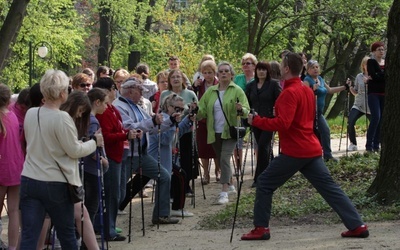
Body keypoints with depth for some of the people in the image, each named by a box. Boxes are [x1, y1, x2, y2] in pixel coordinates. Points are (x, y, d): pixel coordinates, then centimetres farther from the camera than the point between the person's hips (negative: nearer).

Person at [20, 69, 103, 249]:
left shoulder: (30, 114, 4)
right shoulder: (62, 118, -16)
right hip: (55, 184, -5)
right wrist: (95, 142, 7)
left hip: (29, 180, 5)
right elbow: (75, 151, -10)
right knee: (67, 235, 14)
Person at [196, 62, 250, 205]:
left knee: (224, 159, -16)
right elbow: (202, 111, 4)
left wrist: (241, 109, -30)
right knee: (222, 161, 15)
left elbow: (246, 111, -8)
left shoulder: (237, 91, -4)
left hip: (230, 132, -5)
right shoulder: (210, 91, 8)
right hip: (215, 133, 5)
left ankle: (224, 192, -18)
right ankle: (230, 185, 34)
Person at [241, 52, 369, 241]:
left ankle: (261, 228, 5)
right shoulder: (307, 90, 15)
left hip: (294, 152, -8)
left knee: (264, 184, 4)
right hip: (312, 149, 8)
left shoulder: (289, 92, -14)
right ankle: (357, 226, 3)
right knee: (330, 188, 8)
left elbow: (282, 124, -23)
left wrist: (255, 120, -15)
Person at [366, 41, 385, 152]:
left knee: (382, 119, 1)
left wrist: (377, 76, -11)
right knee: (376, 117, -16)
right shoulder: (371, 62, 1)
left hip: (384, 94, 5)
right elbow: (373, 75, -14)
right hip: (374, 93, -5)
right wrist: (385, 76, -7)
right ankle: (369, 145, -12)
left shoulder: (387, 63, 15)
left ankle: (376, 145, 5)